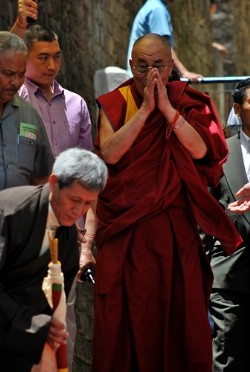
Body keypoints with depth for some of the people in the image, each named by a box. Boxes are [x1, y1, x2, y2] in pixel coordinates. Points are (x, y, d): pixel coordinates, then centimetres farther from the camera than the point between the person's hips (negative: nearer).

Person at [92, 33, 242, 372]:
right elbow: (108, 153, -13)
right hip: (125, 227, -1)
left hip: (175, 227, 1)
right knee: (124, 314, -2)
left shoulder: (185, 102, 7)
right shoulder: (115, 104, 3)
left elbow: (200, 150, -8)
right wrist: (144, 109, -15)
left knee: (179, 310, 0)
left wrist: (166, 108, -14)